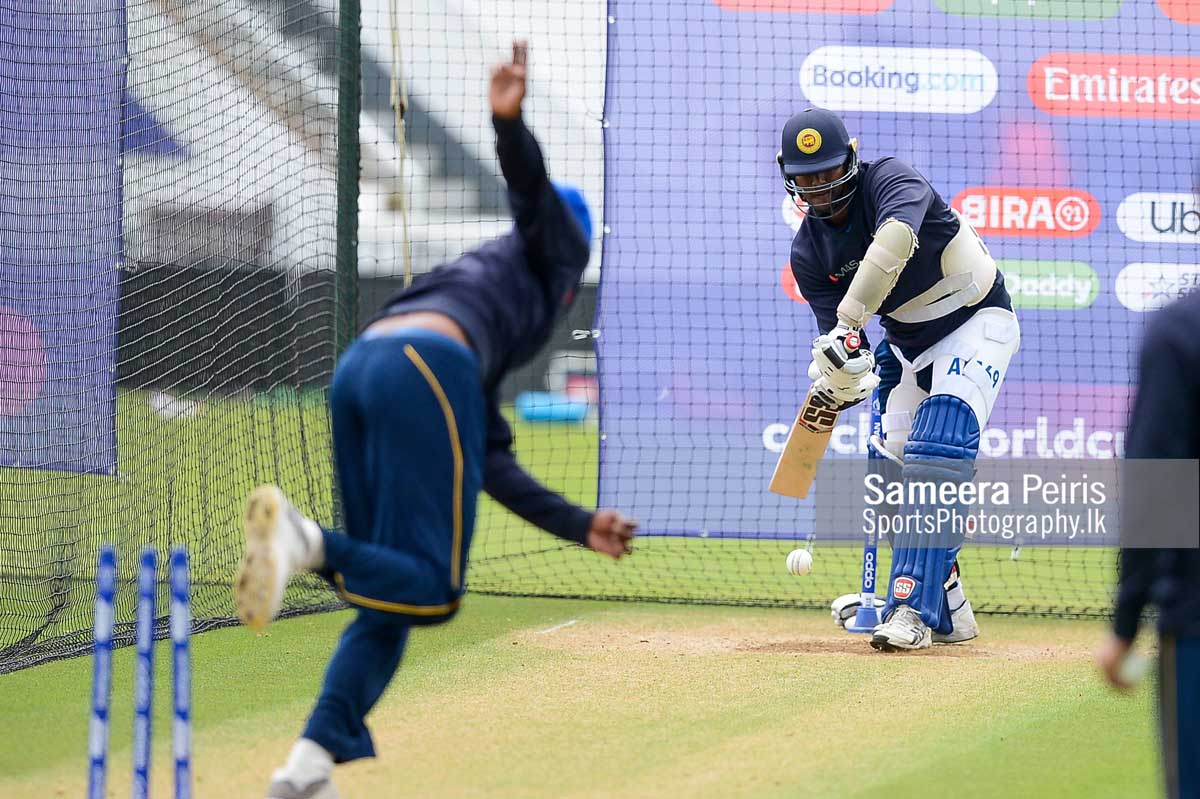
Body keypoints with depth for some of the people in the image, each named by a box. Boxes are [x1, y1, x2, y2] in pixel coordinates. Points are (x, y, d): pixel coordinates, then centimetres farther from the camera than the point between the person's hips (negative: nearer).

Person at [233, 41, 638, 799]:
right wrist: (511, 121, -17)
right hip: (424, 366, -7)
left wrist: (583, 526, 38)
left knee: (388, 601, 10)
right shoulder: (557, 250, 26)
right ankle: (304, 539, -27)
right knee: (432, 590, -4)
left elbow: (495, 469, 34)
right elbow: (534, 188, 4)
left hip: (357, 368, 8)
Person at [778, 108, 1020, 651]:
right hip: (903, 340, 7)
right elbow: (834, 335, -14)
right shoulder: (809, 250, -8)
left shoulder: (890, 180, -25)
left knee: (938, 452, -24)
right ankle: (948, 613, 16)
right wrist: (838, 382, -38)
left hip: (974, 322, -7)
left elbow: (895, 240, -47)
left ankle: (913, 610, -30)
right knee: (889, 471, 1)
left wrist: (848, 323, -55)